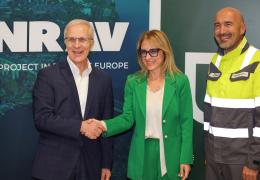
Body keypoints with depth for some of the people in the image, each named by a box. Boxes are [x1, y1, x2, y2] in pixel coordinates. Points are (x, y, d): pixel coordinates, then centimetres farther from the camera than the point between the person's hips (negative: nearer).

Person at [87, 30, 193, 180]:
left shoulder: (180, 81, -5)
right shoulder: (133, 82, 2)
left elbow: (186, 122, -4)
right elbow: (128, 118, 0)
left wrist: (186, 159, -8)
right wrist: (105, 125, -19)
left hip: (171, 154, -2)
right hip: (141, 155, 2)